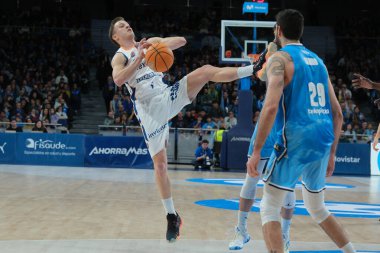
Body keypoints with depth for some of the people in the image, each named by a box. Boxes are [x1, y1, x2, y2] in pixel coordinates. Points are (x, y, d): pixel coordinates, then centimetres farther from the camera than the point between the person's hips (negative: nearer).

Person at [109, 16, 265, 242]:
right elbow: (118, 80, -21)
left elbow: (181, 41, 6)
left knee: (206, 71, -18)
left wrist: (158, 44, -10)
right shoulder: (119, 57, 1)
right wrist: (140, 57, -24)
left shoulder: (150, 42, 15)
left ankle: (254, 69, -17)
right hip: (150, 110, -3)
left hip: (169, 97, 3)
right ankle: (172, 216, 7)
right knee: (160, 163, -3)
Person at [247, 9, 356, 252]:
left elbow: (271, 107, -17)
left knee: (269, 208, 1)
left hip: (295, 139, -7)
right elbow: (337, 114, 17)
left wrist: (256, 151, -13)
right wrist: (331, 154, 23)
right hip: (323, 141, 7)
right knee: (317, 209, 25)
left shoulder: (279, 58, -3)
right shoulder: (318, 60, 19)